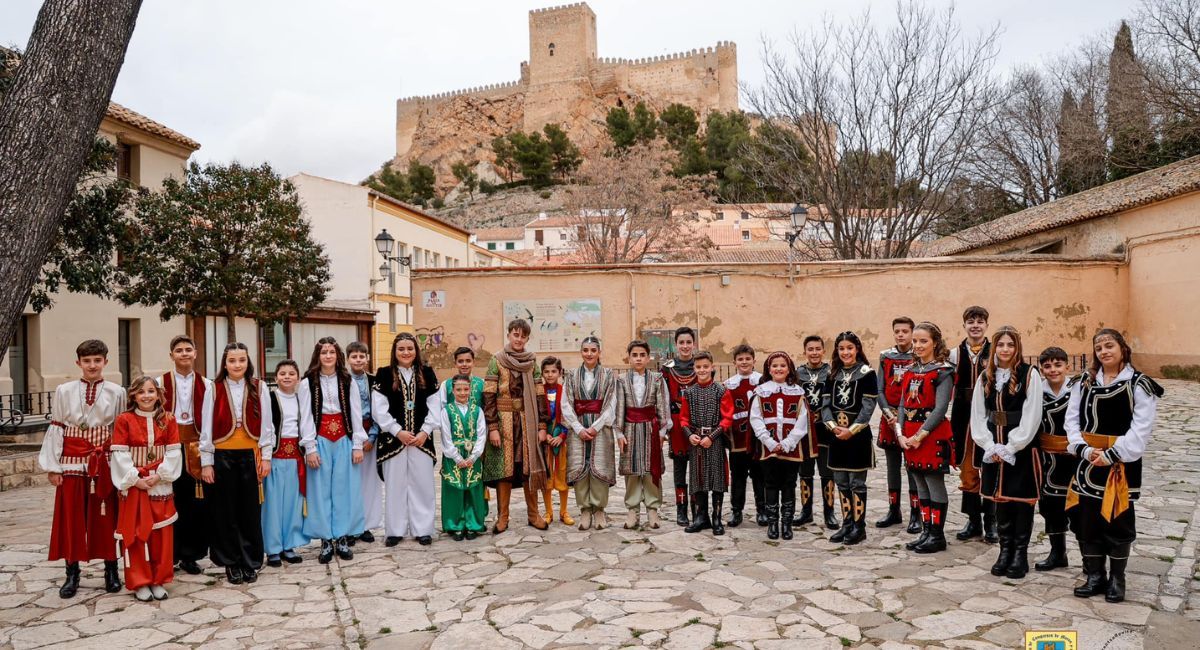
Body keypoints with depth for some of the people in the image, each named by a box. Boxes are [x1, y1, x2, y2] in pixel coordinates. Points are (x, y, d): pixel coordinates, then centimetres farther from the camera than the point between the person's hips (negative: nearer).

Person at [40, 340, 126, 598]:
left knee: (106, 517, 7)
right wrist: (52, 466, -2)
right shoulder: (64, 391, 1)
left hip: (105, 463, -1)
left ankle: (111, 570, 18)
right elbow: (55, 429, 1)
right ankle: (72, 573, 18)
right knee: (71, 518, 7)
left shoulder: (116, 392, -1)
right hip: (73, 462, 1)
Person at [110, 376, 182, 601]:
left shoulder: (168, 419, 2)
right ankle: (139, 582, 12)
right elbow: (120, 454, -7)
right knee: (136, 533, 2)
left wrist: (160, 475, -12)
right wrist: (134, 479, -14)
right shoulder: (124, 420, -4)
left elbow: (173, 452, -1)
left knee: (161, 534, 5)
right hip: (134, 485, -2)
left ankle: (158, 579, 16)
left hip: (161, 485, 2)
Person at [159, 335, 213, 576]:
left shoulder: (205, 385, 5)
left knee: (195, 502, 2)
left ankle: (190, 555, 13)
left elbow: (208, 421, 2)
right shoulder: (161, 383, 2)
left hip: (195, 447, 1)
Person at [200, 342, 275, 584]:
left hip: (250, 456, 1)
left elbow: (266, 424, 4)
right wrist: (206, 462, -3)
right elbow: (207, 427, 0)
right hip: (222, 457, -1)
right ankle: (231, 563, 18)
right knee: (226, 512, 6)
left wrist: (266, 456, 0)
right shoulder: (214, 389, -1)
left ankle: (250, 563, 16)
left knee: (250, 511, 4)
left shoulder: (259, 388, 2)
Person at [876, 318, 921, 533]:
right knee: (892, 466, 11)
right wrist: (889, 414, -7)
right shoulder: (885, 357, 8)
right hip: (889, 418, 4)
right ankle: (894, 511, 20)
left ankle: (915, 514, 7)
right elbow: (880, 390, 6)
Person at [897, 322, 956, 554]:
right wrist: (901, 434, -2)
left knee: (935, 484, 0)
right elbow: (903, 405, 11)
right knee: (921, 486, 12)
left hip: (932, 436, -7)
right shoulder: (910, 371, 12)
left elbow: (940, 409, -15)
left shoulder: (943, 371, -8)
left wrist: (920, 436, -17)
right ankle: (926, 532, 21)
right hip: (910, 437, 7)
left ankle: (937, 535, 10)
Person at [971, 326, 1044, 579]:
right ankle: (1005, 549, 22)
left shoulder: (1029, 374, -7)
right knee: (1000, 498, 10)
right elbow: (977, 415, 6)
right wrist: (990, 446, -5)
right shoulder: (986, 377, 7)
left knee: (1022, 500, 2)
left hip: (1022, 449, -4)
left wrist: (1010, 448, -12)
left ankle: (1020, 553, 13)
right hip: (994, 449, 4)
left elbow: (1031, 416, -11)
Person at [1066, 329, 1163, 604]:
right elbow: (1072, 419, 4)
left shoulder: (1139, 385, -5)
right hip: (1089, 461, 4)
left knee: (1118, 521, 4)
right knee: (1086, 518, 6)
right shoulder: (1084, 382, 7)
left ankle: (1117, 579, 20)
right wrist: (1084, 449, -11)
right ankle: (1095, 577, 20)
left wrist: (1112, 454, -18)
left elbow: (1141, 428, -11)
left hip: (1122, 463, -4)